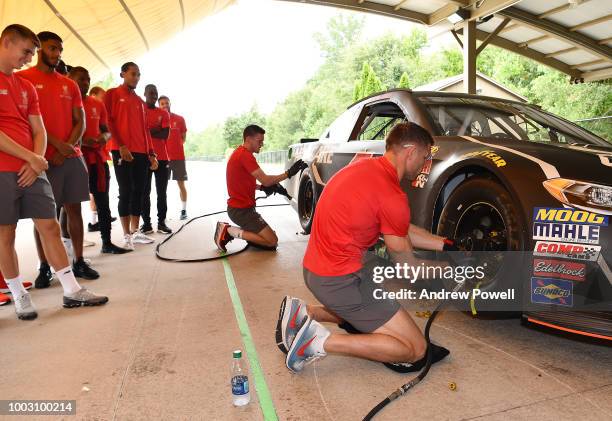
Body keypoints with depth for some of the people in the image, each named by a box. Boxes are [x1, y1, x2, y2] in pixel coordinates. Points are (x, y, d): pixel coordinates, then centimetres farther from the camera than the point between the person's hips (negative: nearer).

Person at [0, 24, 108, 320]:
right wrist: (31, 158, -13)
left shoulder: (26, 86, 16)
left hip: (32, 169, 6)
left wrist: (36, 161, -3)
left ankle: (72, 291, 9)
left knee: (50, 226, 4)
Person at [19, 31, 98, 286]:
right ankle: (44, 267, 9)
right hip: (44, 157, -4)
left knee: (74, 209, 6)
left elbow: (80, 122, 11)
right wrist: (57, 145, -14)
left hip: (72, 157, 4)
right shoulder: (24, 79, 1)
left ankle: (79, 262, 14)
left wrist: (69, 146, -5)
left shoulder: (70, 85, 16)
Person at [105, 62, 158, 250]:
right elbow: (109, 122, -6)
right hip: (122, 151, -6)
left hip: (142, 152, 6)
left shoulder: (139, 101, 21)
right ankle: (127, 235, 2)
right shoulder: (113, 94, 3)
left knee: (138, 192, 7)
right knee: (125, 192, -4)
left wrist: (151, 153, 12)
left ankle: (135, 231, 15)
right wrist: (121, 146, -16)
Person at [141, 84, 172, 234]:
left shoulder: (164, 113, 10)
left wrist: (146, 131, -6)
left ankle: (162, 222, 10)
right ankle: (146, 222, 7)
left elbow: (165, 135, -2)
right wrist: (155, 131, -10)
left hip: (162, 157, 2)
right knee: (145, 192, 2)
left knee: (162, 192, 5)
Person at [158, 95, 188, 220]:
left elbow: (183, 137, 10)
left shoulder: (180, 119, 5)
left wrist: (176, 147, 0)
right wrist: (165, 148, -6)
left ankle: (183, 210, 7)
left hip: (178, 156, 0)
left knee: (181, 183, 2)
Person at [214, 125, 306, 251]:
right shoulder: (245, 155, -19)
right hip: (241, 210, -10)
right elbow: (265, 180, -21)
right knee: (272, 241, -10)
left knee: (270, 235, 14)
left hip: (241, 206, 10)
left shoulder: (240, 153, 14)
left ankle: (229, 231, 8)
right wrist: (289, 173, -15)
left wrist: (262, 187, 6)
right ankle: (230, 231, -7)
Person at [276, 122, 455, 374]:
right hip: (341, 279, -9)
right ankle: (321, 341, -8)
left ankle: (304, 313, 14)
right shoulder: (392, 196, -19)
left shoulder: (365, 166, 9)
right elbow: (405, 263, -4)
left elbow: (402, 230, 17)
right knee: (416, 349, 0)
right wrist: (443, 269, 14)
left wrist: (447, 245, 18)